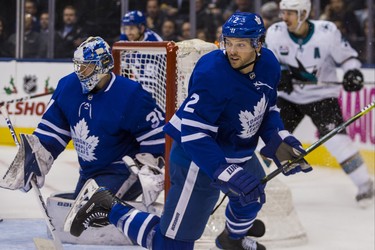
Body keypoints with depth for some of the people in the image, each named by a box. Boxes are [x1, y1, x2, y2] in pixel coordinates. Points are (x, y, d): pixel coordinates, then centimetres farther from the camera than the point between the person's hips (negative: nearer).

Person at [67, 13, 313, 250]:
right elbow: (194, 134, -32)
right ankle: (110, 209, 9)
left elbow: (267, 108, 10)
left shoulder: (268, 64, -8)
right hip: (197, 160, -8)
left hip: (238, 154, 8)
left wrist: (279, 140, -7)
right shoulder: (211, 74, -31)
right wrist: (226, 173, -37)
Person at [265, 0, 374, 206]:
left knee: (336, 139, -19)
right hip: (288, 96, 3)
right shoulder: (275, 33, -10)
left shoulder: (327, 32, -17)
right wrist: (279, 73, -20)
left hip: (322, 95, -3)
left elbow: (347, 55, -5)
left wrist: (352, 73, -24)